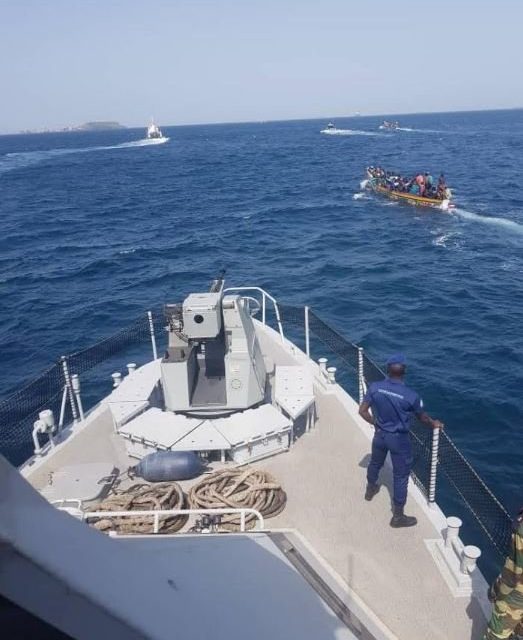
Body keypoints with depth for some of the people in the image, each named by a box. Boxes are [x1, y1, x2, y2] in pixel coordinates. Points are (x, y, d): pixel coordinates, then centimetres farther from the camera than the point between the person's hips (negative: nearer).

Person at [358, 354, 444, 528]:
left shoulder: (375, 387, -17)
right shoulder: (411, 396, -25)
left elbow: (362, 411, -8)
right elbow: (423, 417, -7)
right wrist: (434, 424, 15)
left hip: (380, 434, 4)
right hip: (399, 439, -4)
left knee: (375, 463, 31)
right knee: (401, 476, 12)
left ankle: (370, 490, 57)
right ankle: (398, 516, 23)